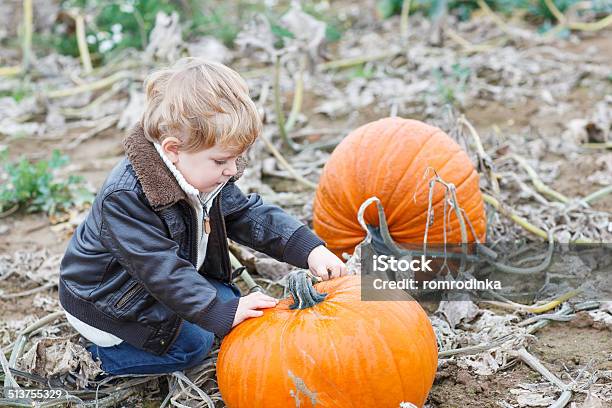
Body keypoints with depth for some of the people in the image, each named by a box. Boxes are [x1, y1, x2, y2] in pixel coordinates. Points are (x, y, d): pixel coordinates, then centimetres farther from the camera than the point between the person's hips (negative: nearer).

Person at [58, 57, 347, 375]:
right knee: (193, 344, -12)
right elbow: (162, 270, -37)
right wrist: (222, 312, -40)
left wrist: (309, 249, -16)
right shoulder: (125, 198, -37)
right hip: (104, 299, -8)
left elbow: (248, 214, -4)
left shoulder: (205, 175, -10)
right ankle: (101, 353, 2)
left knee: (227, 298, 6)